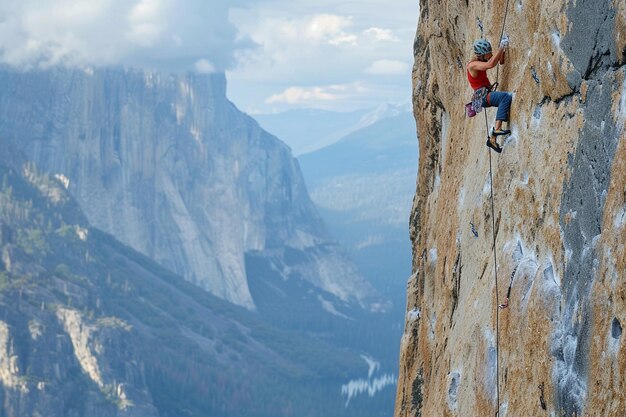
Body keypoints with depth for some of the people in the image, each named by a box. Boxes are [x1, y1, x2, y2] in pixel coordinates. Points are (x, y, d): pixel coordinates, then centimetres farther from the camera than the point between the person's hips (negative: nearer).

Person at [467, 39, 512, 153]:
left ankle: (492, 139, 22)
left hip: (486, 95, 10)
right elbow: (491, 64, -32)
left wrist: (503, 50, 0)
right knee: (506, 96, -29)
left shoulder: (482, 60, 14)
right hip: (481, 95, -10)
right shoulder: (473, 65, -15)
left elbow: (501, 62, 17)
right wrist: (501, 48, -28)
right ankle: (497, 128, -36)